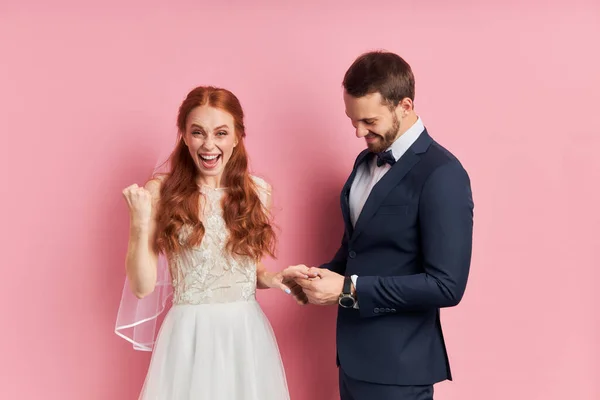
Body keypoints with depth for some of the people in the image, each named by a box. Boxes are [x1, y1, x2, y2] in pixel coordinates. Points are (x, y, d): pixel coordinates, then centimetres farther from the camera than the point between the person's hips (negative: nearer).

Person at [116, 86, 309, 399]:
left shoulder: (257, 192, 2)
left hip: (247, 334, 3)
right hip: (190, 336, -3)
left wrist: (275, 278, -3)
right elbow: (142, 286, -8)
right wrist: (140, 223, -19)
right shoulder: (160, 192, -7)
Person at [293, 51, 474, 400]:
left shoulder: (442, 175, -18)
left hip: (396, 365, -7)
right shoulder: (367, 160, 7)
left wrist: (350, 290, -21)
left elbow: (447, 285, -22)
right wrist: (325, 275, -2)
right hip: (355, 352, 7)